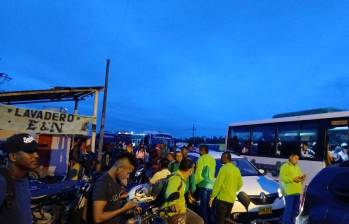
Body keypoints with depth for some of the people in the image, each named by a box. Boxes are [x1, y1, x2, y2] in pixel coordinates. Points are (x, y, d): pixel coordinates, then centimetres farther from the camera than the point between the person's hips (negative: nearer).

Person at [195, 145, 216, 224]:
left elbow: (198, 172, -9)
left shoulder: (202, 158, -9)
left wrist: (195, 182, 3)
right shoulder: (212, 159, 12)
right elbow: (213, 173, 15)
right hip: (211, 186, 7)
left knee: (203, 206, 0)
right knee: (209, 206, 15)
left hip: (203, 185, -7)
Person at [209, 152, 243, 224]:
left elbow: (218, 184, -15)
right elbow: (240, 184, 15)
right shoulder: (237, 170, 9)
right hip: (231, 199, 8)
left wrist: (212, 196, -9)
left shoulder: (224, 168, -13)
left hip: (222, 198, -7)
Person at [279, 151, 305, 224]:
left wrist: (301, 178, 6)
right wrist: (293, 179, -22)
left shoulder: (297, 167, 21)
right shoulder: (285, 166, -6)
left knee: (295, 210, 12)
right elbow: (282, 177, -15)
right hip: (289, 192, -8)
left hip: (297, 191, 8)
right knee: (289, 209, -8)